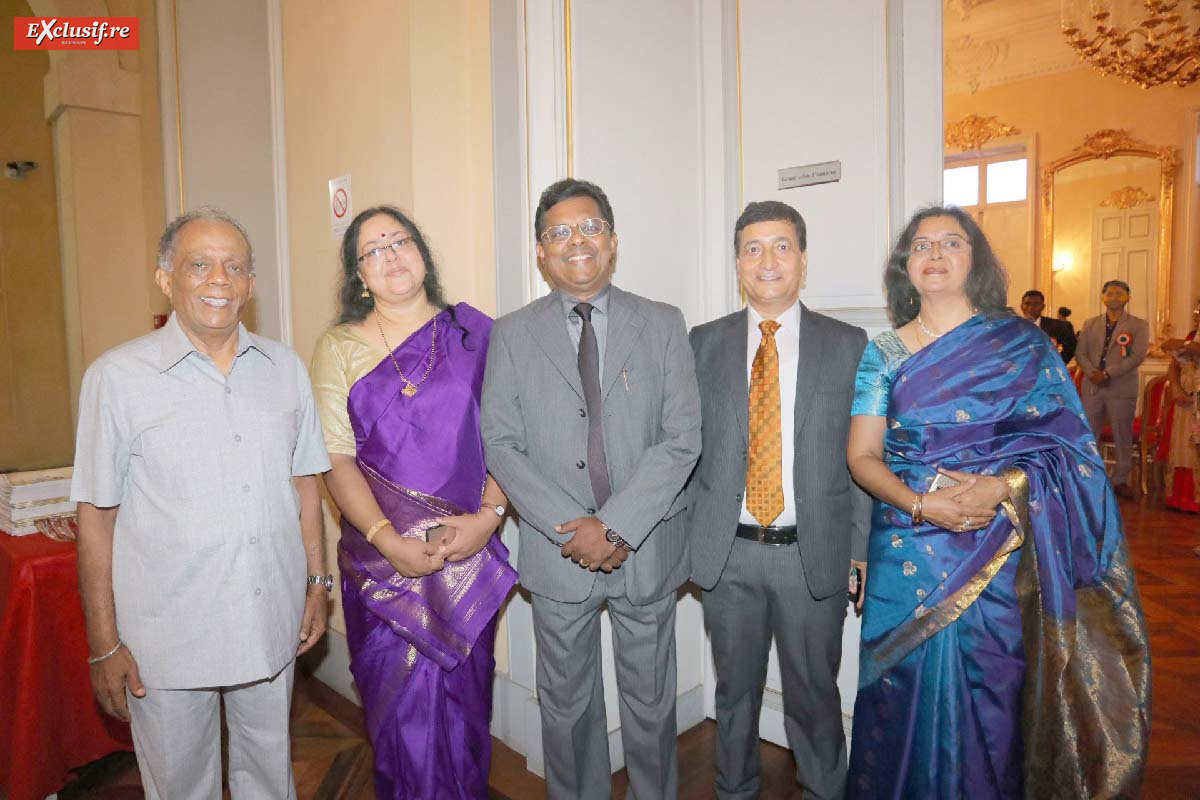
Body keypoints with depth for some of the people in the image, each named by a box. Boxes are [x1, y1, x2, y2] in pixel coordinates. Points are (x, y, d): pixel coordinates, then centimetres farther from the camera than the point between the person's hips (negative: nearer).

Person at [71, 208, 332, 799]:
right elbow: (96, 517, -6)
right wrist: (104, 644, -5)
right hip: (167, 638, -3)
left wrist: (318, 583, 8)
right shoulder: (118, 377, -8)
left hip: (271, 625, 3)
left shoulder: (286, 368, 2)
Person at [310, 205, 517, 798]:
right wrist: (388, 539, -15)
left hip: (471, 552, 1)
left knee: (464, 694, 12)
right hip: (384, 555, 0)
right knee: (402, 702, 8)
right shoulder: (339, 346, 2)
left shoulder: (474, 331, 3)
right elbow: (337, 460, -4)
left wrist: (488, 515, -12)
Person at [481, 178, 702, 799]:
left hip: (647, 547, 0)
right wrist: (571, 530, -14)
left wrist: (615, 526, -16)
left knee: (650, 703, 17)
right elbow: (500, 445, -5)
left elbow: (681, 439, -8)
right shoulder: (512, 333, 1)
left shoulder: (664, 325, 0)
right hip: (557, 552, 1)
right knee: (566, 703, 18)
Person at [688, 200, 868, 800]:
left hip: (814, 553, -1)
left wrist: (861, 548, -3)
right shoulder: (704, 343, 3)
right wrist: (691, 529, 0)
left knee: (814, 693, 15)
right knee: (735, 690, 18)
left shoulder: (848, 345, 1)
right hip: (728, 551, 1)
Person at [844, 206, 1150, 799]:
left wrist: (1003, 487, -19)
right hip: (909, 551, 1)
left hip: (1001, 551, 0)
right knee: (910, 697, 8)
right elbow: (862, 455, -2)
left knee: (990, 700, 7)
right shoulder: (883, 354, 4)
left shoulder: (1022, 344, 3)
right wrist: (921, 503, -18)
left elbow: (1066, 444, -2)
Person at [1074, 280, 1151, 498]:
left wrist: (1107, 374, -18)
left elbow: (1137, 356, -9)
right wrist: (1092, 372, -14)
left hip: (1122, 389, -2)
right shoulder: (1090, 324, 12)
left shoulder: (1138, 325, 2)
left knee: (1123, 437, 4)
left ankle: (1120, 480, 15)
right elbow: (1080, 353, 5)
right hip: (1092, 387, 2)